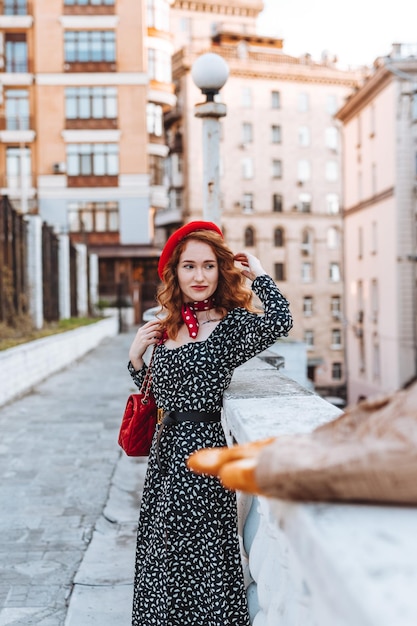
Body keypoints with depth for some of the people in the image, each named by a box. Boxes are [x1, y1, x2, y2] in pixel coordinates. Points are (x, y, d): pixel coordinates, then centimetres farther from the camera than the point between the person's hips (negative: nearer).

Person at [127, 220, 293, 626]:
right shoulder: (166, 328, 9)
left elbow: (279, 321, -31)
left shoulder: (231, 323, -9)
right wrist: (135, 357, 1)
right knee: (161, 549, 16)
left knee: (199, 549, 1)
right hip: (166, 446, 7)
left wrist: (256, 273, -14)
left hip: (202, 445, -7)